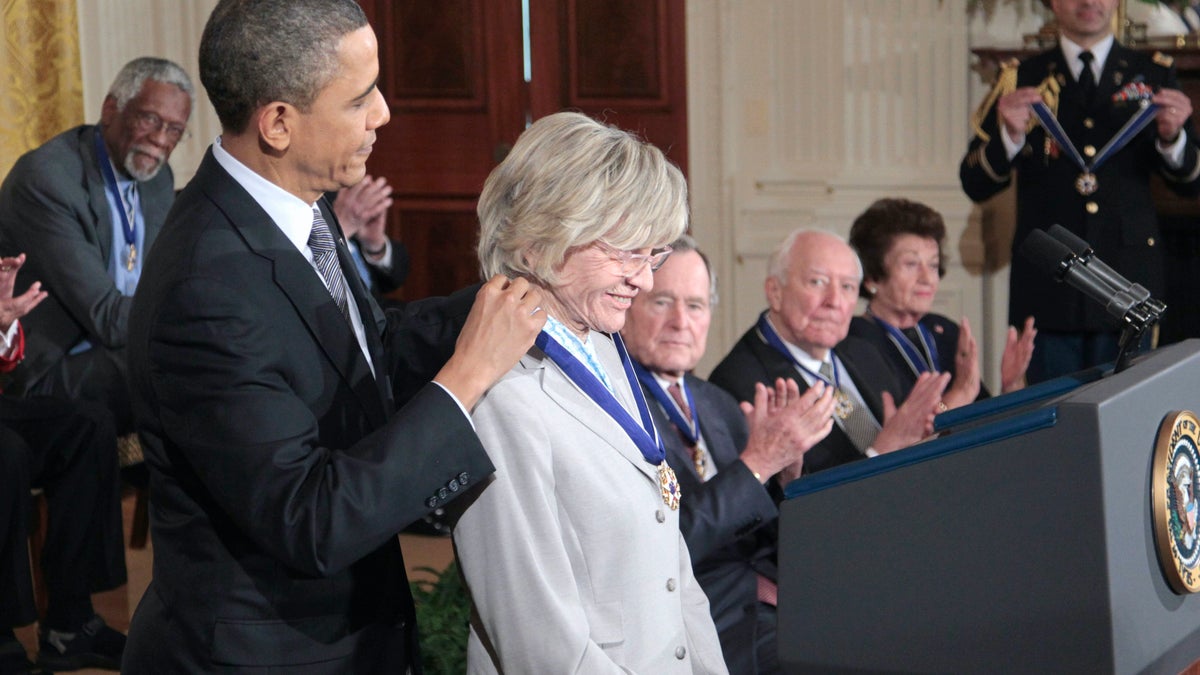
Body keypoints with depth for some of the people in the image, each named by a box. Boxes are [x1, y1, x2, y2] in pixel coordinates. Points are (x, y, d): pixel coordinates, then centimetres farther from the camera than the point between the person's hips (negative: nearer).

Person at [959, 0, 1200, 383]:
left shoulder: (1153, 76, 9)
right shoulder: (1021, 81, 7)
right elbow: (975, 186, 2)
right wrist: (1010, 136, -16)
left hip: (1128, 280, 1)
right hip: (1048, 286, -1)